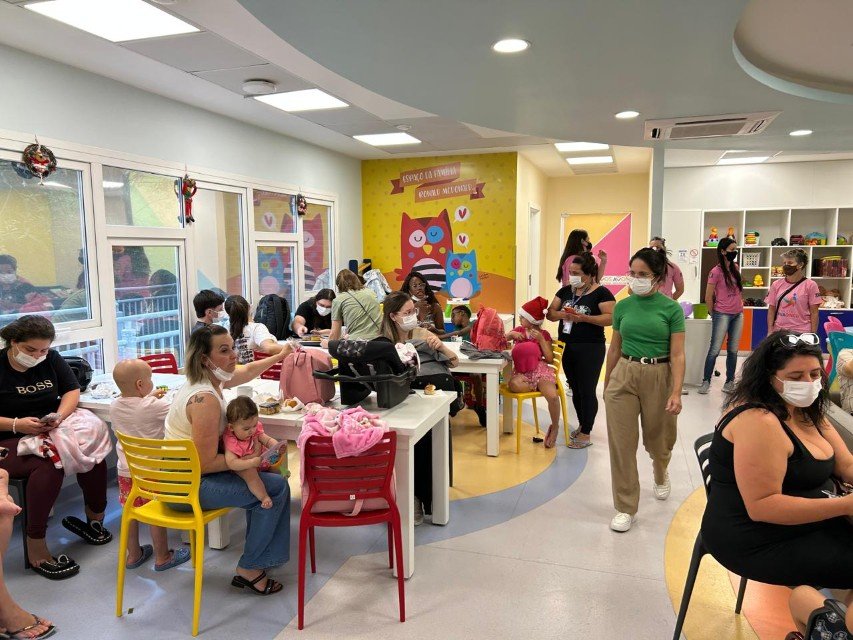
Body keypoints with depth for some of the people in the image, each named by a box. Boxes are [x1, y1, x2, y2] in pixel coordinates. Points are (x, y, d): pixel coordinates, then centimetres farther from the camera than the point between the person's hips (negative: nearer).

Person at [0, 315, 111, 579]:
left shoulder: (51, 359, 7)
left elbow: (72, 390, 8)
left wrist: (60, 415, -13)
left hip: (51, 433, 5)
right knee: (49, 465, -34)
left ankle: (95, 517, -1)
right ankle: (35, 547, -24)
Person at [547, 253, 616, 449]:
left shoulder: (601, 293, -9)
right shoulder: (565, 291, 9)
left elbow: (610, 318, -18)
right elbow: (550, 313, 6)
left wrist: (584, 318, -26)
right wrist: (561, 314, -16)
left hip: (590, 349, -6)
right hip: (568, 348, 6)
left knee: (587, 391, 1)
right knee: (575, 390, 16)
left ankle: (585, 434, 9)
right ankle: (582, 425, 32)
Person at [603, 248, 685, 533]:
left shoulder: (671, 309, -6)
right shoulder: (622, 306, 2)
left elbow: (677, 355, -8)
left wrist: (676, 393, -16)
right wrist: (606, 385, 15)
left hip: (658, 377, -2)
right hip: (624, 375, 2)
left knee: (658, 438, 17)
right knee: (622, 443, 0)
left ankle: (661, 475, 52)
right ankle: (626, 508, 13)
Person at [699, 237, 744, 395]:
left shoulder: (735, 268, 7)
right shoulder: (716, 272, -13)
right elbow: (708, 298, -10)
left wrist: (739, 304, 14)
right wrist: (714, 315, 0)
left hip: (738, 314, 6)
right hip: (722, 315, -6)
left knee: (733, 350, 9)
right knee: (715, 350, -2)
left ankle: (730, 381, 17)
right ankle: (706, 381, 6)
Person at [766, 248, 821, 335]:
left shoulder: (810, 285, -3)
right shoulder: (776, 285, 4)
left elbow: (814, 313, -3)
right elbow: (771, 310, 7)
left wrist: (813, 334, -6)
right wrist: (770, 331, 1)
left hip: (802, 333, -2)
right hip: (779, 331, 3)